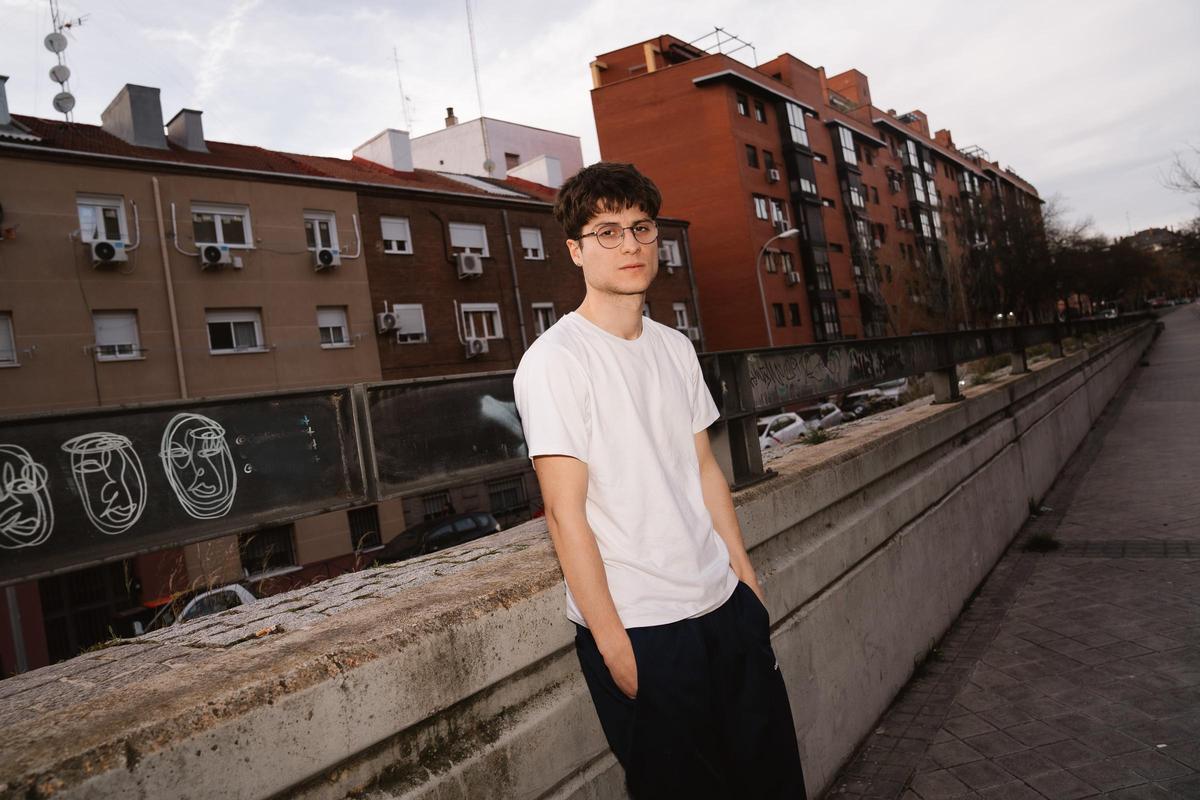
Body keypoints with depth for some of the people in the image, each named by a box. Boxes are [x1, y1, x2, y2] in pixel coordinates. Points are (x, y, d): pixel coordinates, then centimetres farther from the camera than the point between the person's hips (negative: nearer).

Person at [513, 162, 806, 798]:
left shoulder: (674, 347, 8)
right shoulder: (553, 362, -14)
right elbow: (566, 512, -15)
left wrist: (747, 577, 10)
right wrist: (612, 642, -14)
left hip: (727, 604, 7)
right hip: (639, 629, -6)